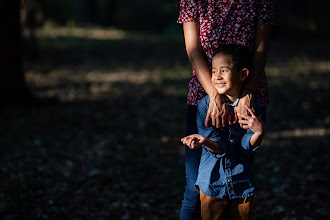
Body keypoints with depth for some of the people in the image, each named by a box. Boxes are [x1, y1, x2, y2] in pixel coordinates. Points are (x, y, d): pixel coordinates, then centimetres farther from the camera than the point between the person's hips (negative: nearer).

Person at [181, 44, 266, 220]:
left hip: (242, 184, 1)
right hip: (213, 183, -1)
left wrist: (259, 132, -27)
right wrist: (206, 142, -36)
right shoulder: (205, 105, -9)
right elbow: (220, 147, -14)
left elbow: (246, 146, -8)